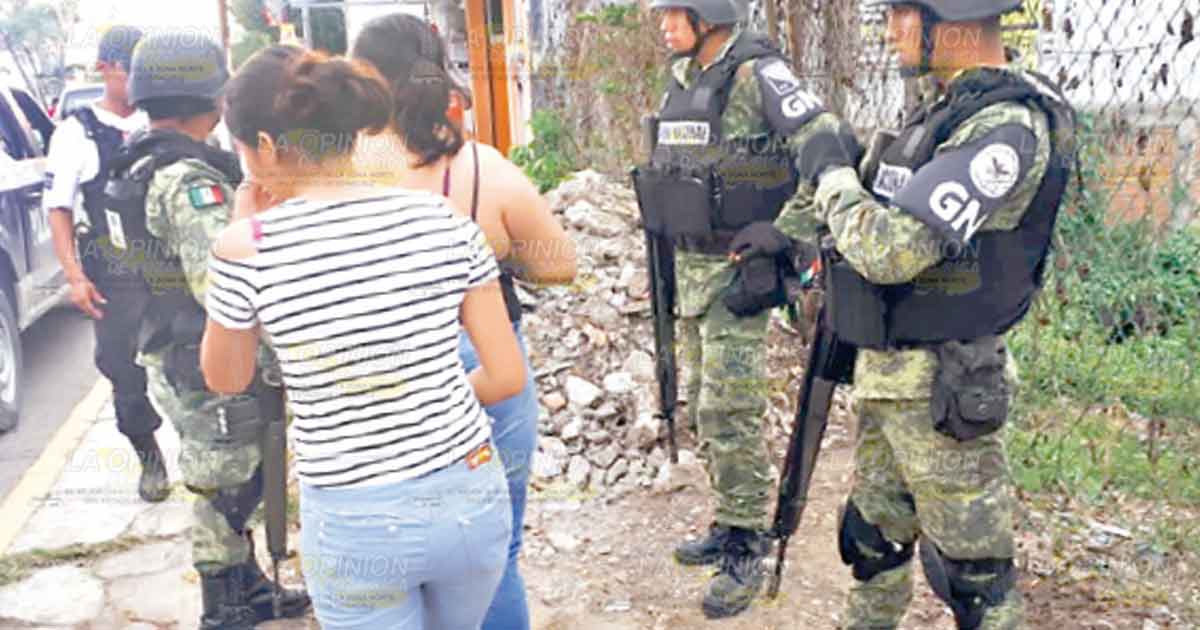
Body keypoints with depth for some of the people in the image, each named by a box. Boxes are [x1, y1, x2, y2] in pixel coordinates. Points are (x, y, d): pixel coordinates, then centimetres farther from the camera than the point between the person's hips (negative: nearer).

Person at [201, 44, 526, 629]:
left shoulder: (249, 245, -14)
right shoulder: (443, 218, -8)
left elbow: (225, 379, 4)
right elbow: (507, 375, -5)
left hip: (356, 525, -2)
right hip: (472, 498, 3)